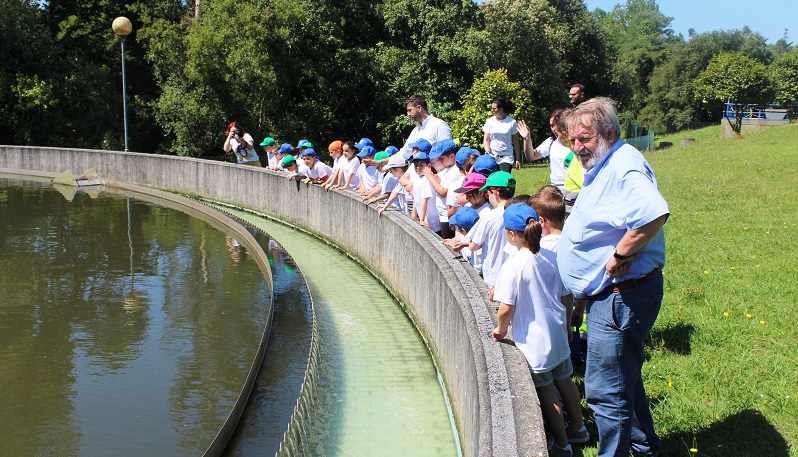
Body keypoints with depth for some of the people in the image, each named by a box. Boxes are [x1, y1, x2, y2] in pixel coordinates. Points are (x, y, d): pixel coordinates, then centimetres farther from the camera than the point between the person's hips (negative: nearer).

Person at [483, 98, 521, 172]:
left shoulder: (512, 122, 0)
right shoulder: (490, 121, 4)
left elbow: (515, 142, 4)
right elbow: (486, 140, 4)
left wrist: (517, 159, 2)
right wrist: (488, 152, -14)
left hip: (506, 156, -2)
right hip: (492, 156, 2)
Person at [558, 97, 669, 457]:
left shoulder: (625, 165, -21)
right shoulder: (600, 168, 13)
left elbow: (654, 214, -40)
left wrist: (620, 255, -30)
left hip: (621, 297, -12)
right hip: (609, 295, 12)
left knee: (605, 390, -4)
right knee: (624, 375, 27)